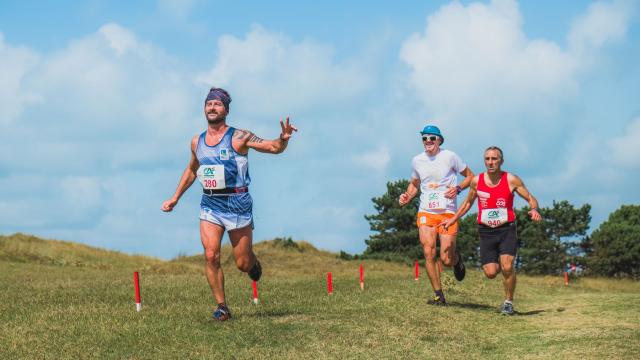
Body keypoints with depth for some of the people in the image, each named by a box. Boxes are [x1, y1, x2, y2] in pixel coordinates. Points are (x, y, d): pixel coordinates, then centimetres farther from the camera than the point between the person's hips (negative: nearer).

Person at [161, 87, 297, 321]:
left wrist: (284, 139, -35)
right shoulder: (197, 142, 8)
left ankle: (254, 264, 40)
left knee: (242, 263, 2)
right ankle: (221, 306, -3)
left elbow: (273, 148, -13)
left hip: (237, 203, -3)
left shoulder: (238, 137, -7)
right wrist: (175, 198, 24)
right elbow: (191, 170, 25)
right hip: (210, 205, 4)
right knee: (211, 256, -13)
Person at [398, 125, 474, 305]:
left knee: (446, 259, -5)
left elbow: (470, 176, 6)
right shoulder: (417, 160, 8)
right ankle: (439, 296, -2)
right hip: (426, 213, 3)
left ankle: (457, 259, 33)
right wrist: (408, 196, 4)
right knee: (428, 253, -12)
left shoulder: (449, 156, -3)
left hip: (448, 213, -3)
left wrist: (458, 188, -13)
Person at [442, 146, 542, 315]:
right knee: (490, 273, -6)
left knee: (507, 267, -20)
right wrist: (453, 219, 14)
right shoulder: (476, 181, 3)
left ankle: (508, 302, 1)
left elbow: (530, 198, 2)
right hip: (486, 231, 2)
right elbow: (468, 202, 20)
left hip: (507, 229, -2)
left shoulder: (511, 180, -5)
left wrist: (534, 209, -19)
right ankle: (498, 264, 32)